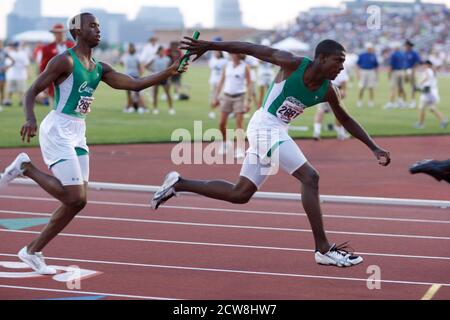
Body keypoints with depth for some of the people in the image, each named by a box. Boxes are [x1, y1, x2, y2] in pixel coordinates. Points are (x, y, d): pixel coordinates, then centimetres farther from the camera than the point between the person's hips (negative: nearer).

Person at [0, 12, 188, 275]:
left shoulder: (100, 68, 14)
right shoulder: (65, 61, -9)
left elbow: (135, 84, 9)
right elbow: (33, 91, -10)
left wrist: (168, 73, -3)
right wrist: (31, 118, -29)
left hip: (78, 134, 8)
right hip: (58, 130, -8)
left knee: (78, 202, 5)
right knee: (75, 199, -14)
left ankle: (33, 251, 14)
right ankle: (26, 167, 3)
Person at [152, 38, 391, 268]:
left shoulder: (328, 92, 0)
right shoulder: (292, 64, -17)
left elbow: (346, 120, 14)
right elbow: (251, 49, -10)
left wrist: (374, 149, 11)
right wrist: (209, 45, -10)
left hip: (277, 132, 8)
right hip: (266, 127, -8)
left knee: (239, 194, 12)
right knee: (310, 177, -17)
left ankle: (178, 184, 23)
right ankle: (323, 249, -15)